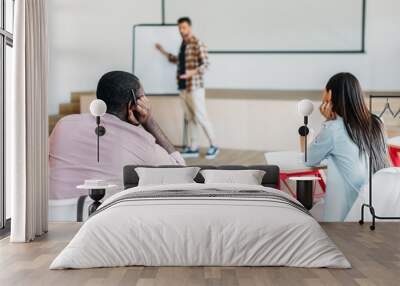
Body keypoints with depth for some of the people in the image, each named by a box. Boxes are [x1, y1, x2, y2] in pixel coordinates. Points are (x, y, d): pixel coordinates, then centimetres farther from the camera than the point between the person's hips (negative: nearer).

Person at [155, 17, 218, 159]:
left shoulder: (197, 44, -10)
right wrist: (163, 52, 29)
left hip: (195, 87, -7)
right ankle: (193, 148, 15)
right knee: (190, 119, 10)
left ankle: (213, 146, 7)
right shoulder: (183, 44, 15)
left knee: (201, 117, -5)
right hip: (183, 87, 8)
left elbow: (205, 64, -15)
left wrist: (192, 72, -29)